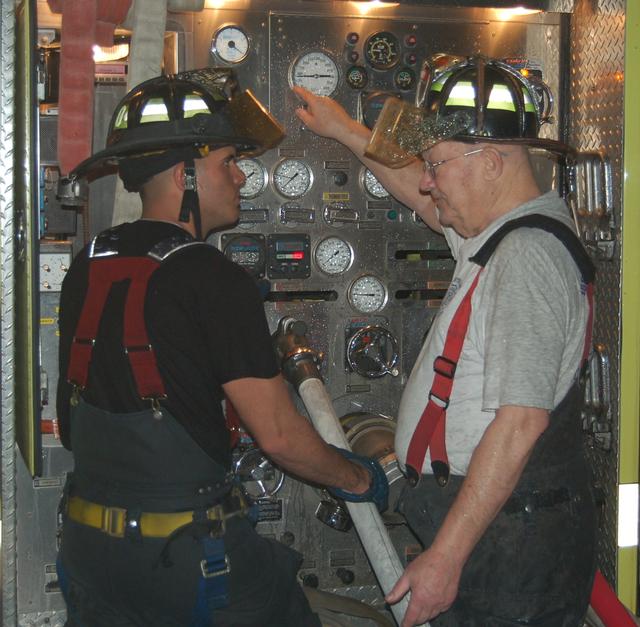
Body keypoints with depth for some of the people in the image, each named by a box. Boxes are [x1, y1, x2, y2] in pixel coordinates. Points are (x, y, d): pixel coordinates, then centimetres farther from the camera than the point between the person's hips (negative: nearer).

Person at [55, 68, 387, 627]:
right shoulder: (213, 281, -17)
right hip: (189, 554, -6)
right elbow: (280, 435, -17)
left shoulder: (85, 270, 3)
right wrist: (357, 478, 0)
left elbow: (71, 427, 12)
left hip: (89, 542, 7)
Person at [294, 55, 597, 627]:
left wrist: (444, 556, -25)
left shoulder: (527, 256, -20)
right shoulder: (503, 234, 11)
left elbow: (519, 421, -26)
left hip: (509, 543, -10)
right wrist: (347, 132, 42)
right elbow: (428, 199, 33)